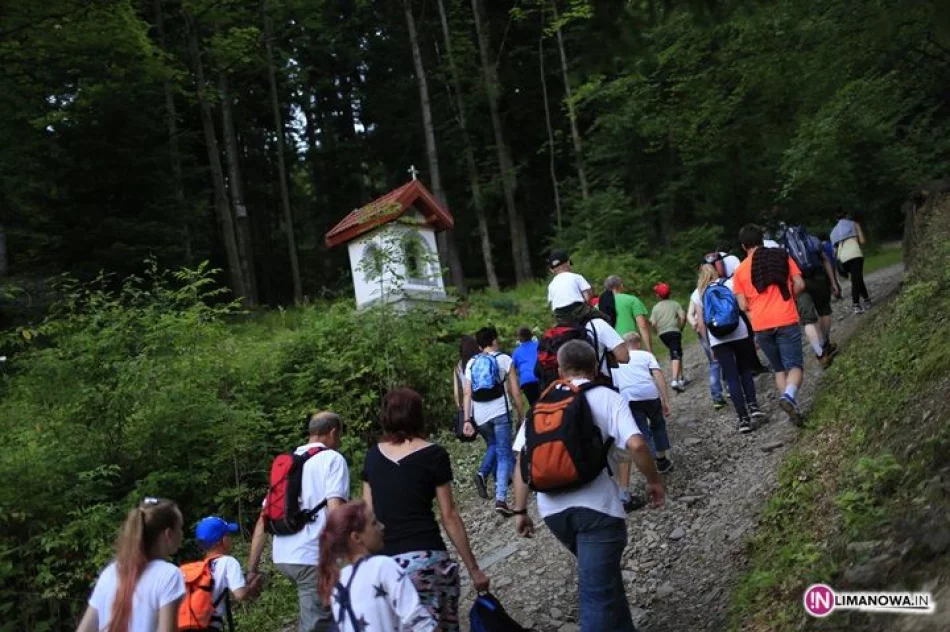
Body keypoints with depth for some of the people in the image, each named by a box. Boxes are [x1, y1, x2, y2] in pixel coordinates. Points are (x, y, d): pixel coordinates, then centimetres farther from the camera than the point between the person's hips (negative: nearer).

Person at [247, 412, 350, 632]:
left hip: (282, 557, 7)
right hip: (313, 557, -7)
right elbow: (335, 511, -16)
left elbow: (263, 520, 16)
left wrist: (252, 568, 17)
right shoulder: (332, 459, -2)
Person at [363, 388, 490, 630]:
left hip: (382, 562, 4)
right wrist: (473, 569, 4)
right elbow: (449, 517, -2)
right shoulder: (433, 455, -1)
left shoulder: (373, 455, 10)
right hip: (425, 559, -4)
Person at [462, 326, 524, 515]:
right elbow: (515, 393, 0)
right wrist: (522, 417, 7)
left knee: (492, 446, 28)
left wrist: (467, 420, 3)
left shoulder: (471, 363, 11)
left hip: (479, 415, 4)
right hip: (500, 412, -4)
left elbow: (467, 394, 3)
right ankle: (501, 498, -13)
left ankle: (483, 474, 4)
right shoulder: (505, 360, 3)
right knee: (504, 455, 1)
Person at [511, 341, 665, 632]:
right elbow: (636, 445, -12)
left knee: (602, 577, 27)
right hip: (596, 505, -5)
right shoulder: (607, 398, 2)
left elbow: (522, 459, 6)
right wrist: (654, 481, 4)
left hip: (553, 509, 5)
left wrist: (520, 510, 11)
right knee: (598, 591, 0)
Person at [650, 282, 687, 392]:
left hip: (663, 334, 3)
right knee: (675, 356, -12)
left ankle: (680, 378, 22)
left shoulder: (656, 307, 5)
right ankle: (675, 380, -28)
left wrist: (659, 331, 12)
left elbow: (653, 323, -3)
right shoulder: (674, 304, 3)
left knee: (677, 354, 20)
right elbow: (683, 317, -7)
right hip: (674, 331, -3)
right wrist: (680, 327, 8)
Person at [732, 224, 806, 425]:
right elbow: (799, 284, 0)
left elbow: (743, 306, 1)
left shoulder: (740, 270, 5)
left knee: (779, 369, 17)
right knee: (794, 366, 1)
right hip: (786, 321, -2)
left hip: (761, 326, 2)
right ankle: (789, 396, -27)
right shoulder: (782, 256, 5)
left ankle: (794, 408, 10)